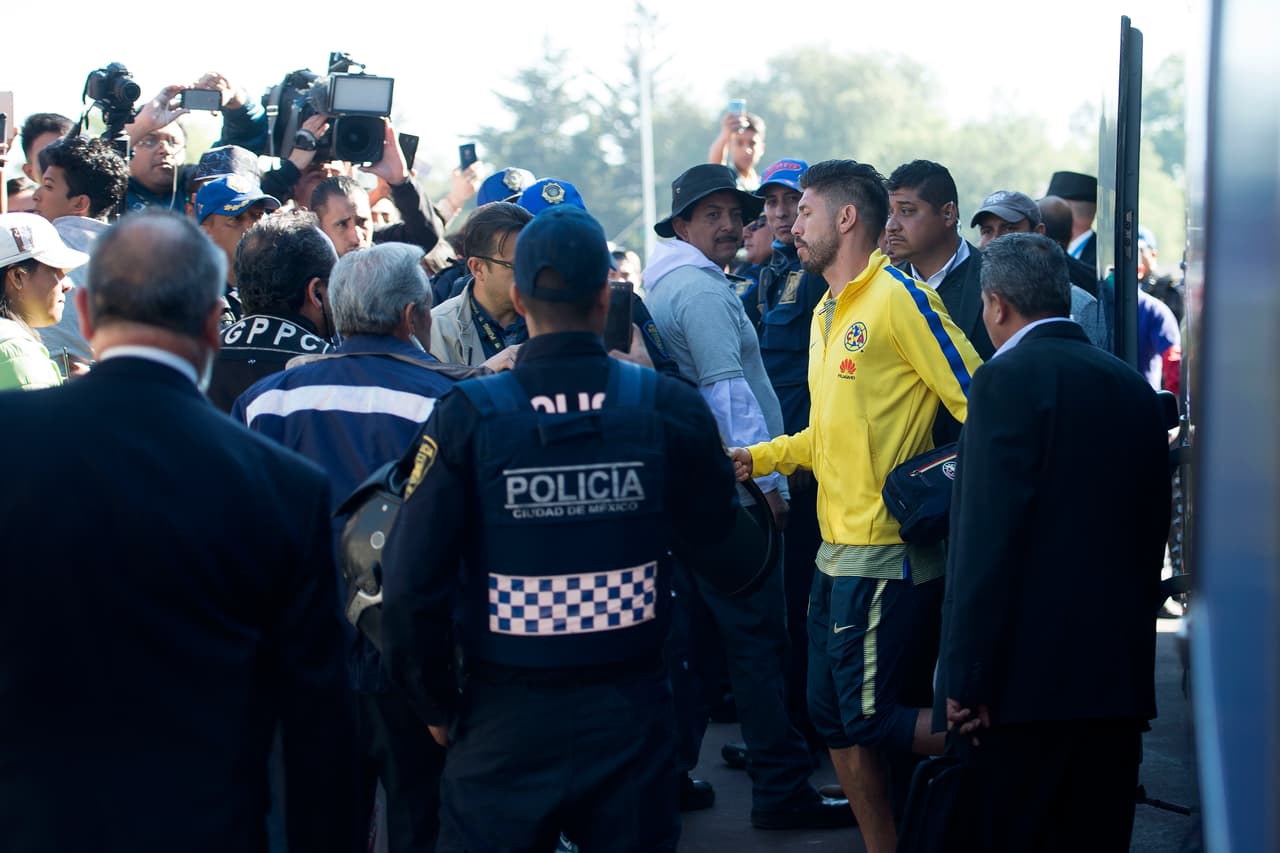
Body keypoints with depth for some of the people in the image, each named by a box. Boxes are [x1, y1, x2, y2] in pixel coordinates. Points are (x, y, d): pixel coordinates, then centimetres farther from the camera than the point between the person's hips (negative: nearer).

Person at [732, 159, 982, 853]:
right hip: (837, 554, 9)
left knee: (873, 720, -8)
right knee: (834, 717, 11)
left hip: (888, 555, -9)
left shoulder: (899, 301, -13)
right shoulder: (827, 313, 15)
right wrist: (758, 458, 10)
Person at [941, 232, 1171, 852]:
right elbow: (1152, 528, 16)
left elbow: (988, 540, -16)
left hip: (1033, 679, -7)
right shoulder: (1132, 387, 12)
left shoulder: (1009, 380, -9)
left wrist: (967, 680, -14)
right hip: (1122, 675, 7)